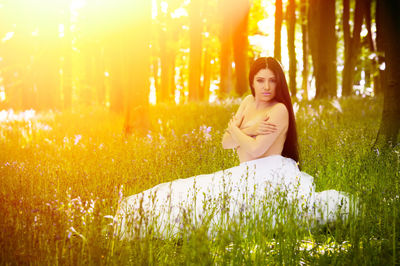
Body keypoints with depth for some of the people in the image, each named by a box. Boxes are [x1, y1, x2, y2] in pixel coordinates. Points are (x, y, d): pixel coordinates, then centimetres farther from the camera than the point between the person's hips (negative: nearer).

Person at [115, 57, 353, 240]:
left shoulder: (279, 110, -9)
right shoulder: (249, 102, 15)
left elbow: (256, 150, -18)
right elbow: (226, 143, 9)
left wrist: (235, 128, -1)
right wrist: (250, 130, -10)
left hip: (269, 174, -9)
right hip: (247, 175, 9)